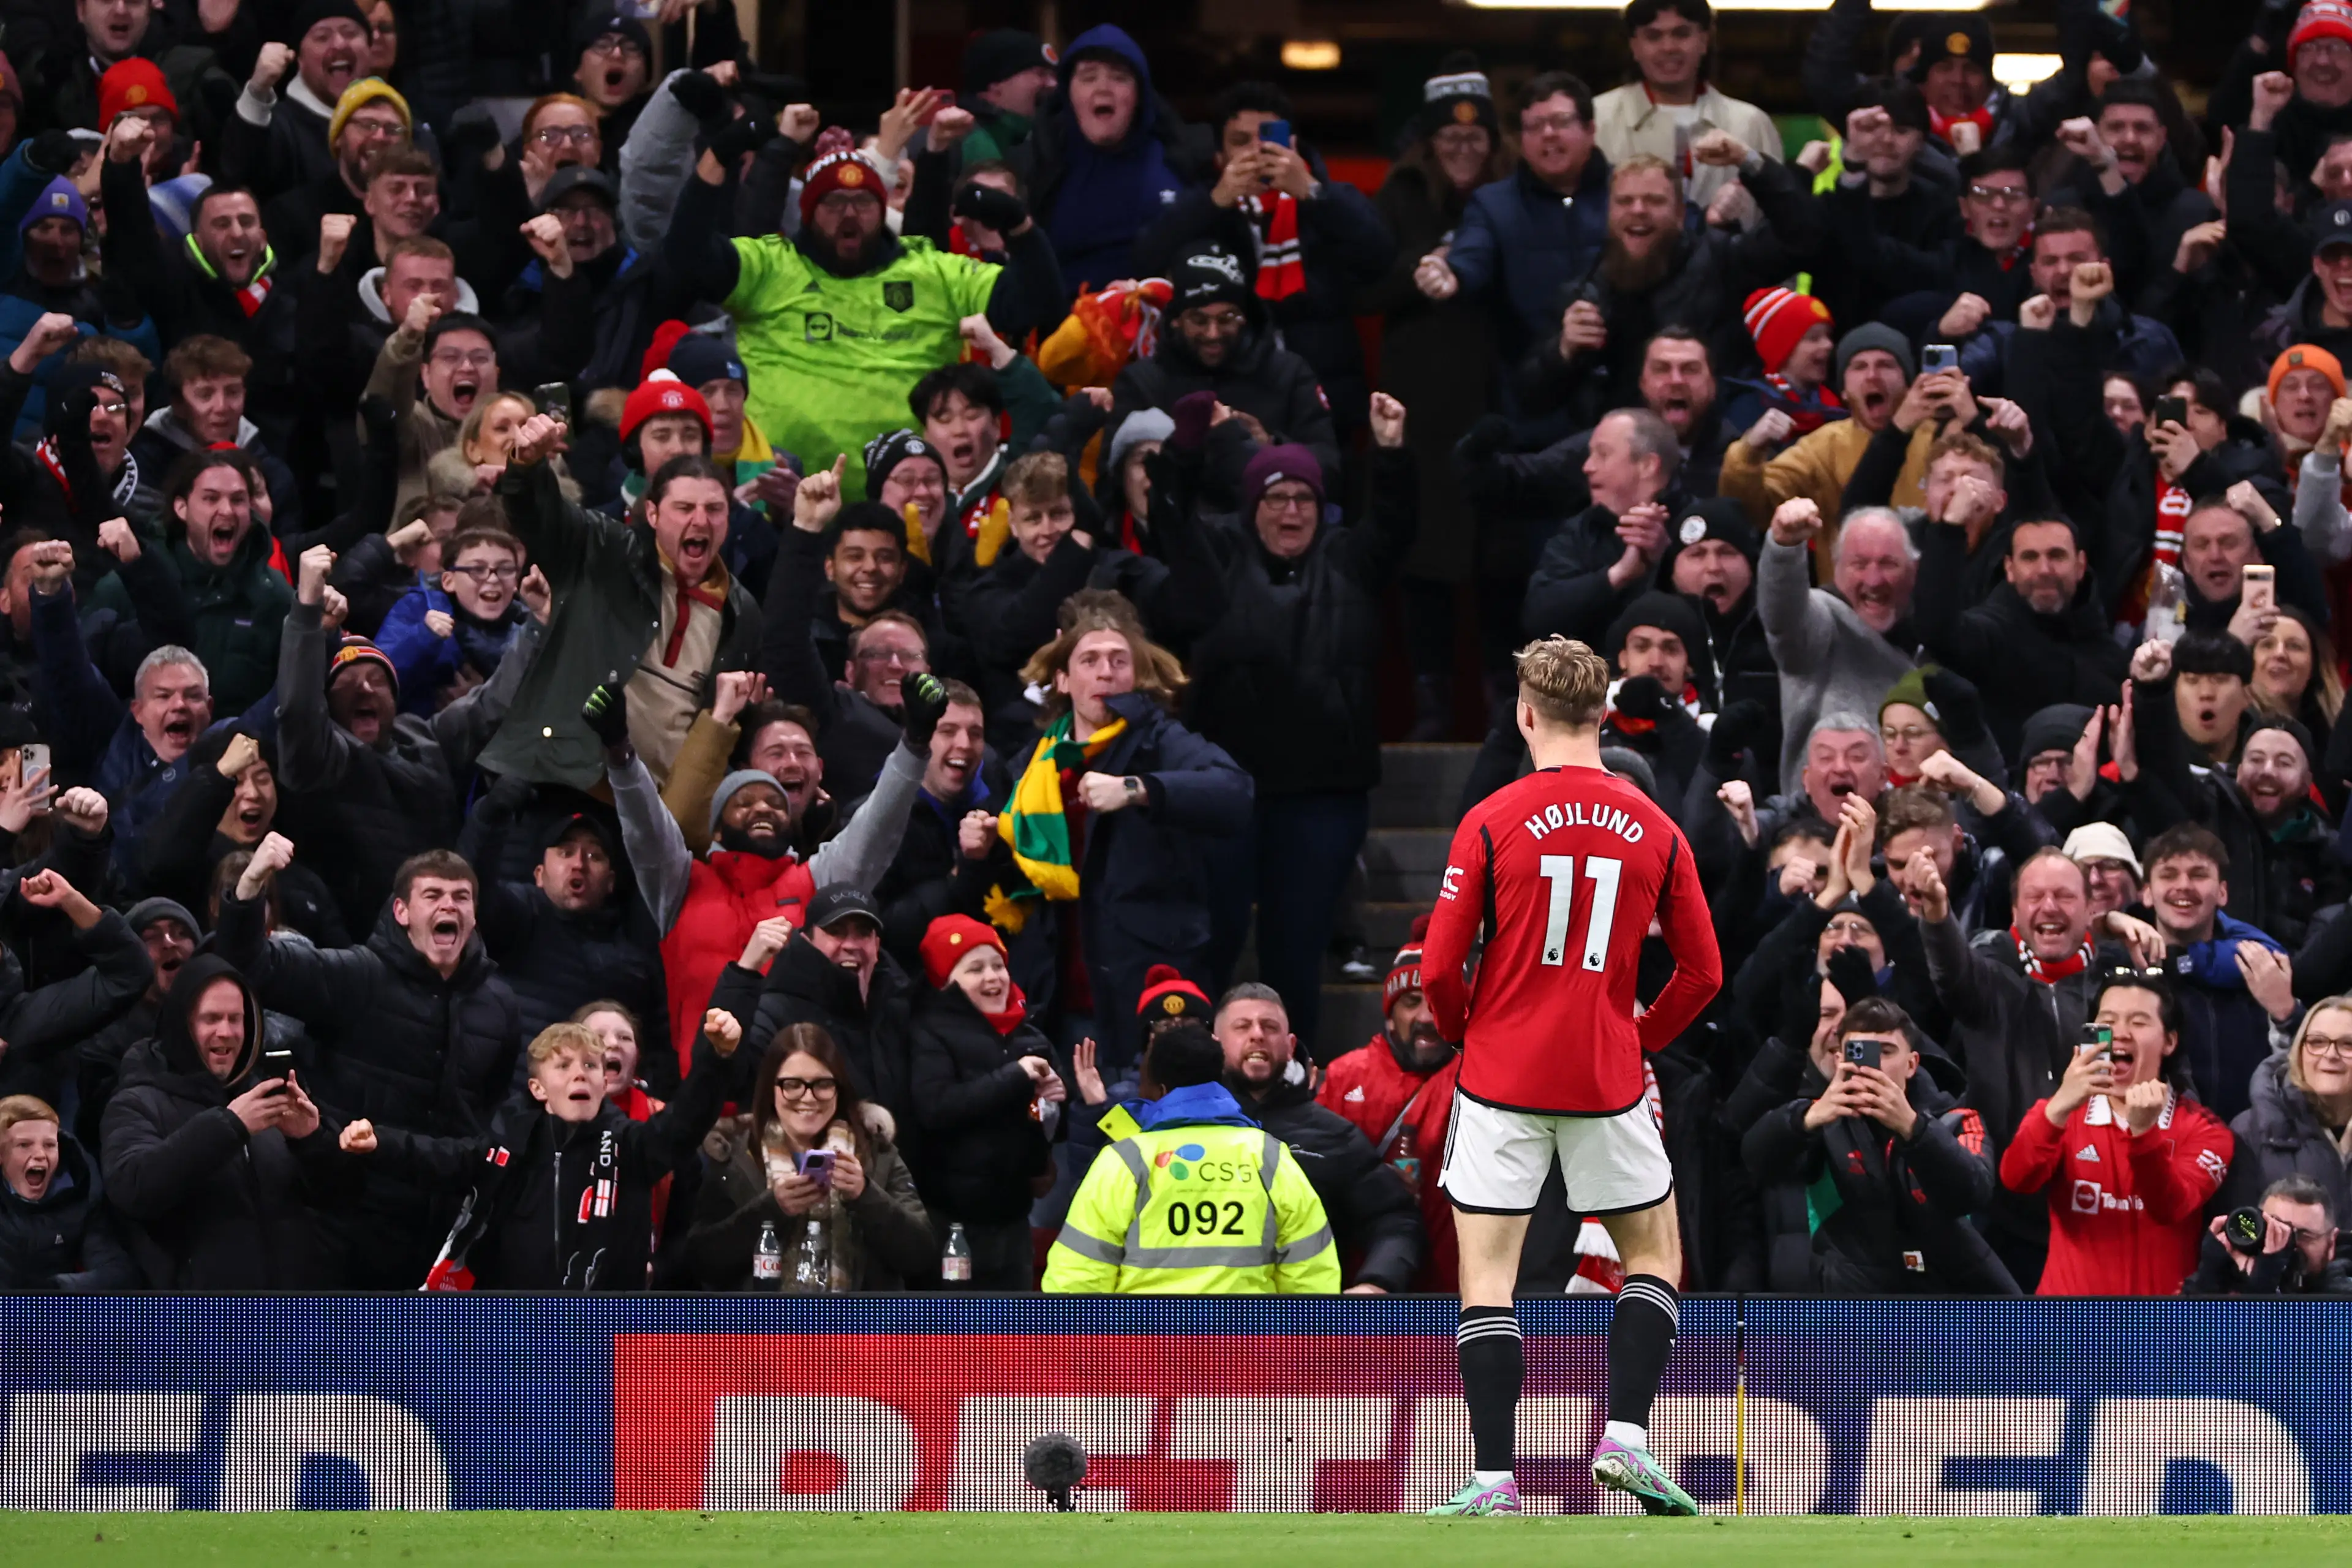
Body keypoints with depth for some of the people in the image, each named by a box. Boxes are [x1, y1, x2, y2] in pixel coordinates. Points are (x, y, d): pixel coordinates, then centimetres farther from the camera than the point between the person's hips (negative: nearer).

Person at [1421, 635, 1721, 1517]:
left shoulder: (1492, 824, -7)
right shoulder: (1655, 830, 0)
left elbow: (1439, 968, -8)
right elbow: (1703, 973, 4)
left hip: (1502, 1074, -2)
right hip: (1608, 1078, 2)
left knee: (1486, 1277, 2)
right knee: (1655, 1255, 18)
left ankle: (1494, 1477, -5)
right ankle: (1625, 1438, 3)